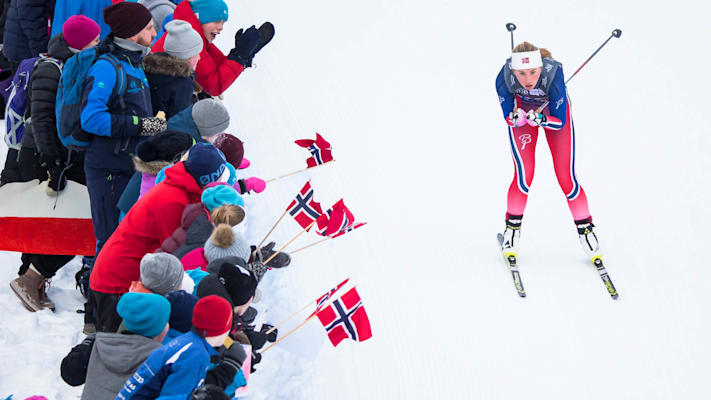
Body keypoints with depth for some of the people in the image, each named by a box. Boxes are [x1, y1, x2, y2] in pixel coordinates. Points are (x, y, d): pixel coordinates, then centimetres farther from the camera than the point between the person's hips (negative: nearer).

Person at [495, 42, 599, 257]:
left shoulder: (553, 73, -39)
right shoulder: (504, 78, -34)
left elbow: (560, 121, -28)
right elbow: (508, 116, -19)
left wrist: (540, 119, -47)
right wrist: (516, 118, -42)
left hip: (554, 110, -1)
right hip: (521, 108, 1)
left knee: (566, 179, -6)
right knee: (524, 176, -13)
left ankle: (585, 228, 15)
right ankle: (512, 227, 10)